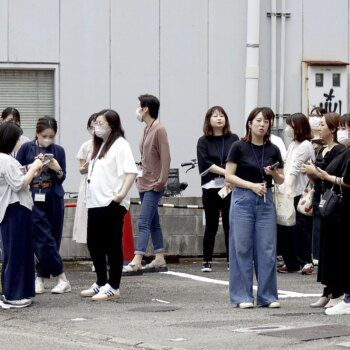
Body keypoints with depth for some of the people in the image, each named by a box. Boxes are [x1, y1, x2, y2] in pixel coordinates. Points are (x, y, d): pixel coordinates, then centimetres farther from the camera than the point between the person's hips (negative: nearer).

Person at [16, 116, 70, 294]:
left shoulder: (58, 151, 7)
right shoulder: (26, 148, 1)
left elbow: (62, 178, 10)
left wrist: (57, 169, -11)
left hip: (54, 199, 3)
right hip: (33, 199, -3)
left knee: (53, 239, 4)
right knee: (45, 239, -8)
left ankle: (40, 278, 13)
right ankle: (62, 280, -6)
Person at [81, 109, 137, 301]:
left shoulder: (120, 145, -9)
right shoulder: (99, 146, 19)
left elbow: (131, 171, -18)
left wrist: (122, 193, -24)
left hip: (112, 204, -9)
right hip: (95, 203, 9)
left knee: (113, 246, -3)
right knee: (94, 244, 13)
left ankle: (113, 287, 2)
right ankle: (101, 283, 25)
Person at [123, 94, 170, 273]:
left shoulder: (159, 129, -13)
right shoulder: (147, 129, 13)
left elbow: (165, 158, -17)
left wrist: (161, 181, -19)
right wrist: (141, 168, 11)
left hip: (153, 185, -10)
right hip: (144, 183, 10)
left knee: (144, 223, -15)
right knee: (153, 223, 13)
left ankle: (136, 262, -20)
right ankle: (160, 260, 18)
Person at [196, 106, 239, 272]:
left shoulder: (233, 139, 8)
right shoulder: (203, 142, 6)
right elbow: (206, 164, -6)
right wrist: (226, 172, -15)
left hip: (230, 188, 0)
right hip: (211, 188, 0)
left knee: (230, 225, 0)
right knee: (211, 226, 3)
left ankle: (231, 261, 4)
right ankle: (207, 262, 10)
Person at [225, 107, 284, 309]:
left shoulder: (273, 150, 8)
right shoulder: (240, 147, -2)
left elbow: (281, 180, 13)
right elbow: (229, 176, -5)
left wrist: (273, 173, -8)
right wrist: (252, 185, -15)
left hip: (266, 201, 3)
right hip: (243, 200, -3)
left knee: (267, 249, 2)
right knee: (242, 248, -1)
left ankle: (268, 296, 8)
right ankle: (243, 296, 5)